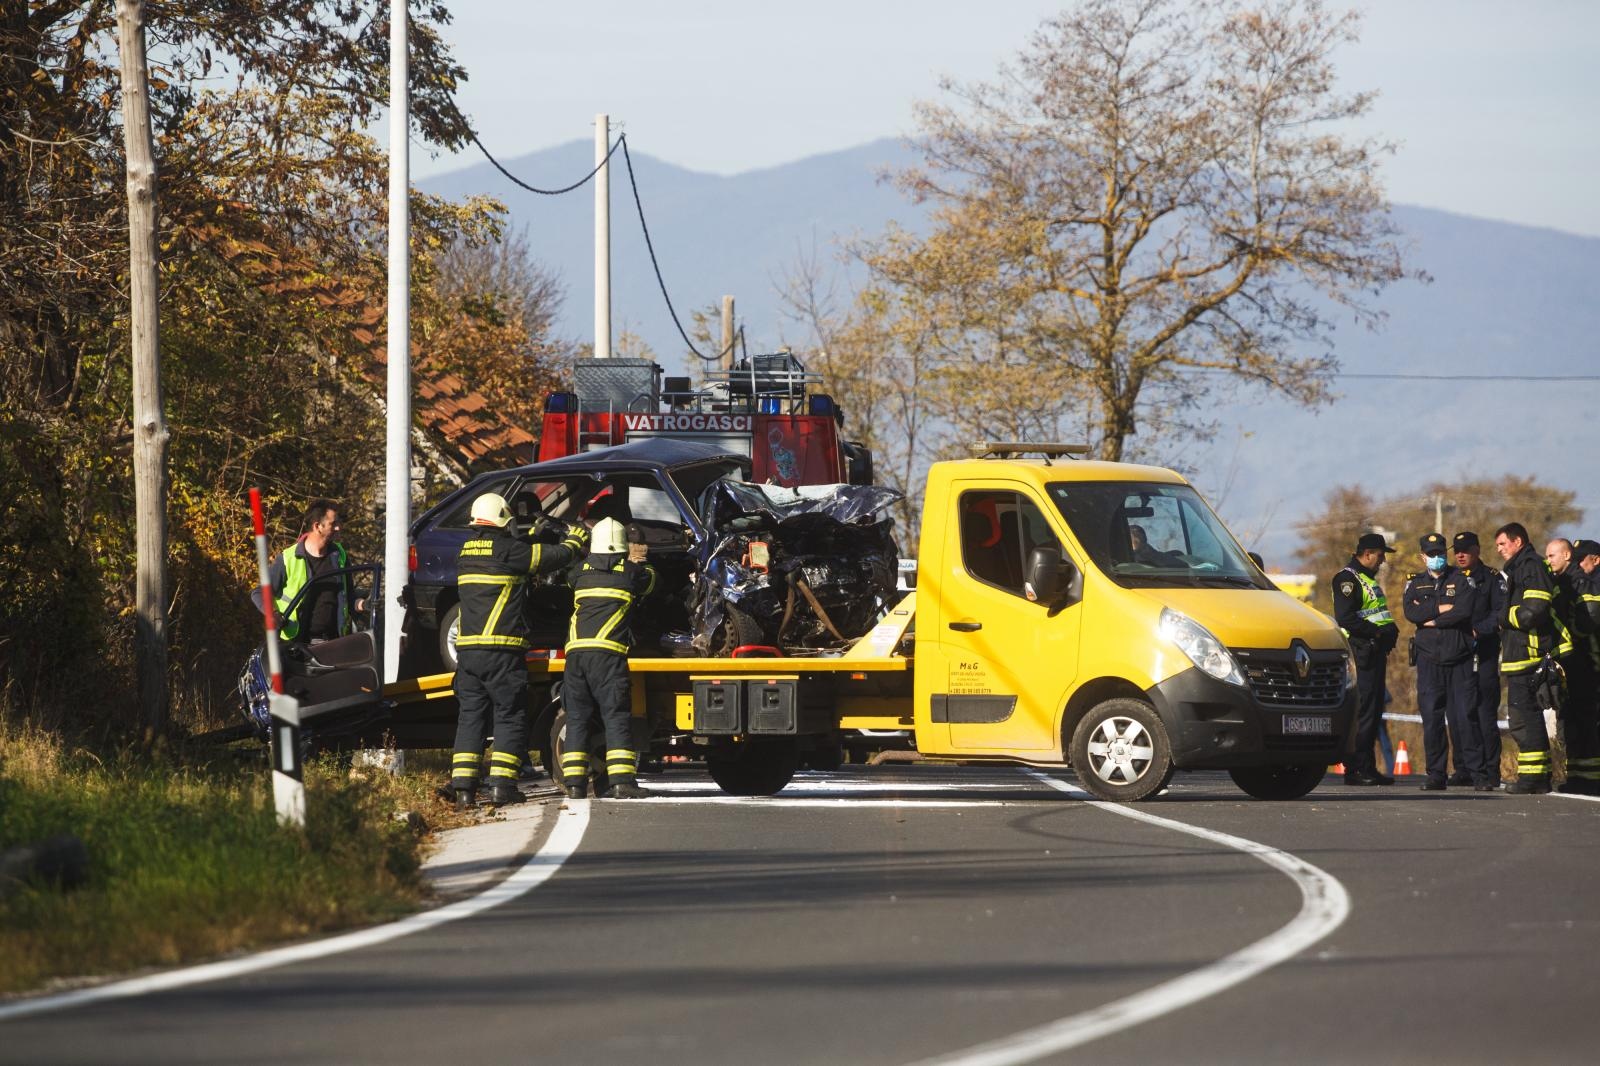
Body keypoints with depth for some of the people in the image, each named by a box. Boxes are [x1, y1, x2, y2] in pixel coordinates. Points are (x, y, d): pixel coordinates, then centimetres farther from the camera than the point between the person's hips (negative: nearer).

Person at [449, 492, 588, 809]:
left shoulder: (466, 552, 12)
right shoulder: (507, 550, -9)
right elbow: (558, 556, -2)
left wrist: (533, 536, 38)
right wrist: (576, 538, 19)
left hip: (467, 649, 6)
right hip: (502, 650, -6)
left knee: (471, 715, 8)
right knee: (510, 717, 2)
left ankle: (463, 786, 1)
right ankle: (501, 785, -6)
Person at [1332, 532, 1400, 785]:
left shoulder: (1368, 580, 22)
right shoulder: (1348, 579, -10)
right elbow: (1345, 618, -20)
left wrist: (1390, 631, 9)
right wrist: (1376, 631, -17)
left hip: (1375, 653, 10)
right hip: (1360, 653, -10)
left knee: (1374, 711, 10)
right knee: (1362, 710, -11)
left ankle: (1368, 768, 13)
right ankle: (1356, 769, -11)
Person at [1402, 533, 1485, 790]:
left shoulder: (1461, 580, 5)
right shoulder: (1414, 584, 13)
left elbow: (1464, 611, -11)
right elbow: (1411, 613, -6)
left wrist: (1431, 621, -9)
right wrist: (1442, 609, -10)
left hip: (1460, 659, -2)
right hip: (1429, 660, 2)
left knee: (1465, 716, -6)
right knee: (1432, 719, -1)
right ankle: (1436, 774, 4)